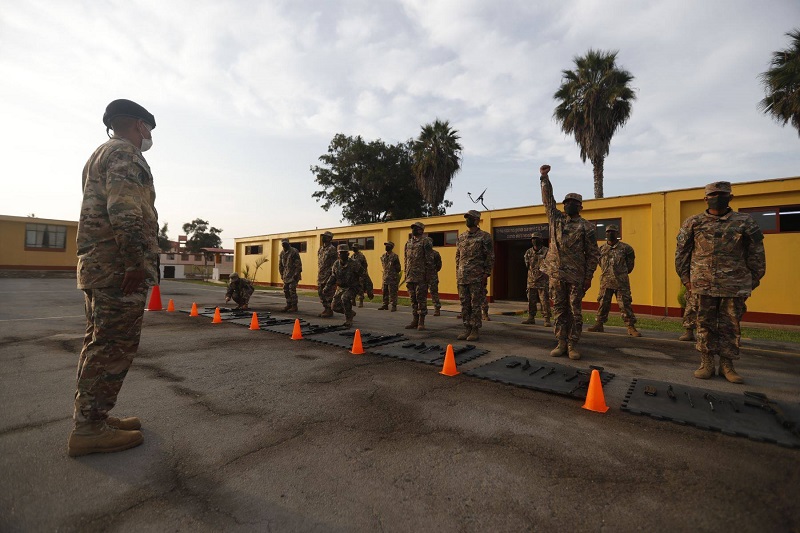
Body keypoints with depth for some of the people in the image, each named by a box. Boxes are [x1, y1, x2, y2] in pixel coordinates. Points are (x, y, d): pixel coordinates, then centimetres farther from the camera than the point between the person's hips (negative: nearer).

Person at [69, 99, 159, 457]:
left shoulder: (100, 155, 26)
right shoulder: (125, 154, -7)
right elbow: (125, 211, -21)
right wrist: (138, 262, -25)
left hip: (95, 264, 11)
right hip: (119, 265, -11)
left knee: (99, 343, 13)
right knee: (114, 346, -6)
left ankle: (90, 417, 22)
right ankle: (89, 427, 1)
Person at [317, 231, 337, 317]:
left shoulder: (332, 249, -10)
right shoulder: (320, 248, 16)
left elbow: (334, 263, -13)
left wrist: (329, 273, -17)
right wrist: (319, 274, 16)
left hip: (328, 274, -9)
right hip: (320, 274, 9)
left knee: (328, 292, -5)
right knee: (321, 292, 12)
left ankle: (329, 310, 3)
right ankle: (325, 309, 22)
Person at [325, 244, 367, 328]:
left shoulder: (354, 264, -18)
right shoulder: (336, 264, -1)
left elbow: (363, 274, -10)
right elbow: (333, 276, 11)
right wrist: (328, 286, 2)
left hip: (352, 288, -6)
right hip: (340, 288, 6)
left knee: (344, 298, -34)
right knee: (335, 307, 2)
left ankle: (349, 321, -18)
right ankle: (351, 313, 32)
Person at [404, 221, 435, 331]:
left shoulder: (426, 241, -5)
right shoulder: (408, 242, 16)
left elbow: (429, 260, -10)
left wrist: (428, 275, -14)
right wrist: (406, 274, 16)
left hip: (421, 276, -7)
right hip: (410, 276, 7)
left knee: (421, 299, -2)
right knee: (413, 299, 12)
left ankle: (421, 322, 6)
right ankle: (415, 320, 20)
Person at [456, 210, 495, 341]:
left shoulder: (484, 237, -2)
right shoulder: (461, 237, 14)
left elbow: (490, 257, -4)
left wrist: (486, 274, -11)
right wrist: (457, 274, 12)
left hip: (477, 278, -5)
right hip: (462, 277, 5)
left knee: (476, 305, 0)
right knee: (464, 305, 9)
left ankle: (475, 330, 9)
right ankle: (467, 329, 18)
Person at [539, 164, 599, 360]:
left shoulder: (586, 226, 2)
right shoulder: (556, 219, 11)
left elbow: (593, 253, 1)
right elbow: (548, 199, 10)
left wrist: (589, 276, -5)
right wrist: (544, 177, 3)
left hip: (576, 276, -3)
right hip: (556, 274, 3)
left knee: (575, 311, 2)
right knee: (559, 310, 8)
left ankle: (572, 345, 10)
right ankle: (561, 343, 16)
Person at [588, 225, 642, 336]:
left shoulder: (625, 248, 0)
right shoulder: (601, 249, 7)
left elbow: (630, 262, 13)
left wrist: (623, 272, 14)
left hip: (621, 282, -2)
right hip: (605, 282, 3)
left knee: (625, 304, -3)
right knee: (603, 304, 9)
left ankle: (631, 327, 4)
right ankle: (599, 324, 19)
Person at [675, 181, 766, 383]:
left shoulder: (745, 222, 6)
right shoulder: (693, 223, 5)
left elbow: (756, 254, 8)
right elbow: (681, 253, 7)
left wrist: (752, 281, 4)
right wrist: (685, 278, 3)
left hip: (734, 285, 1)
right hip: (703, 284, 0)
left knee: (730, 325, 6)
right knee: (705, 324, 5)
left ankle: (727, 365, 17)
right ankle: (706, 363, 15)